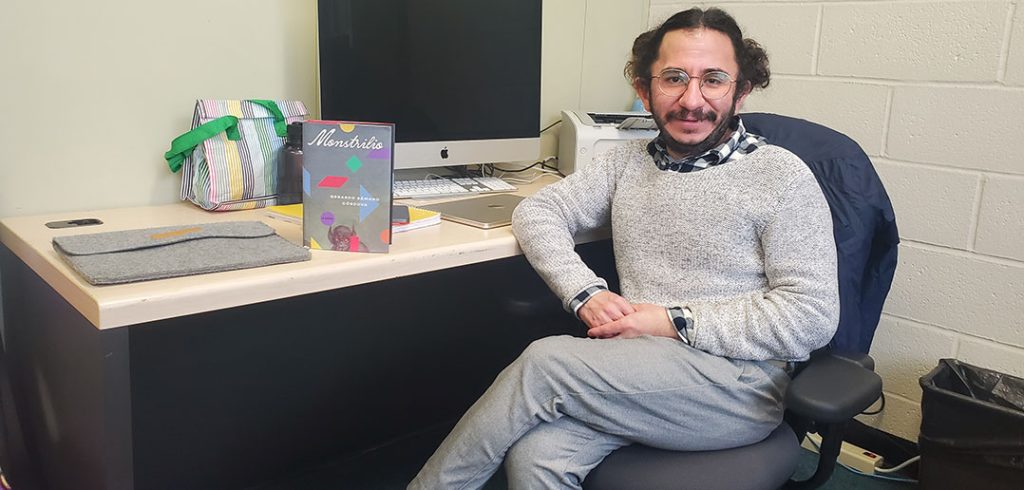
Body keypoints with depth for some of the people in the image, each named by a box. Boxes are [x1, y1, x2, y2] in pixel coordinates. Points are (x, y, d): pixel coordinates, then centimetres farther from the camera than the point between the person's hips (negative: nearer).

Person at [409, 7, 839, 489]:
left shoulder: (781, 175, -2)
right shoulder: (628, 163, 13)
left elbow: (813, 314, -8)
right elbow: (537, 212, 9)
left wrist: (676, 322, -14)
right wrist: (586, 293, -8)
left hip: (736, 384, -3)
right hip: (636, 371, 4)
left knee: (547, 362, -24)